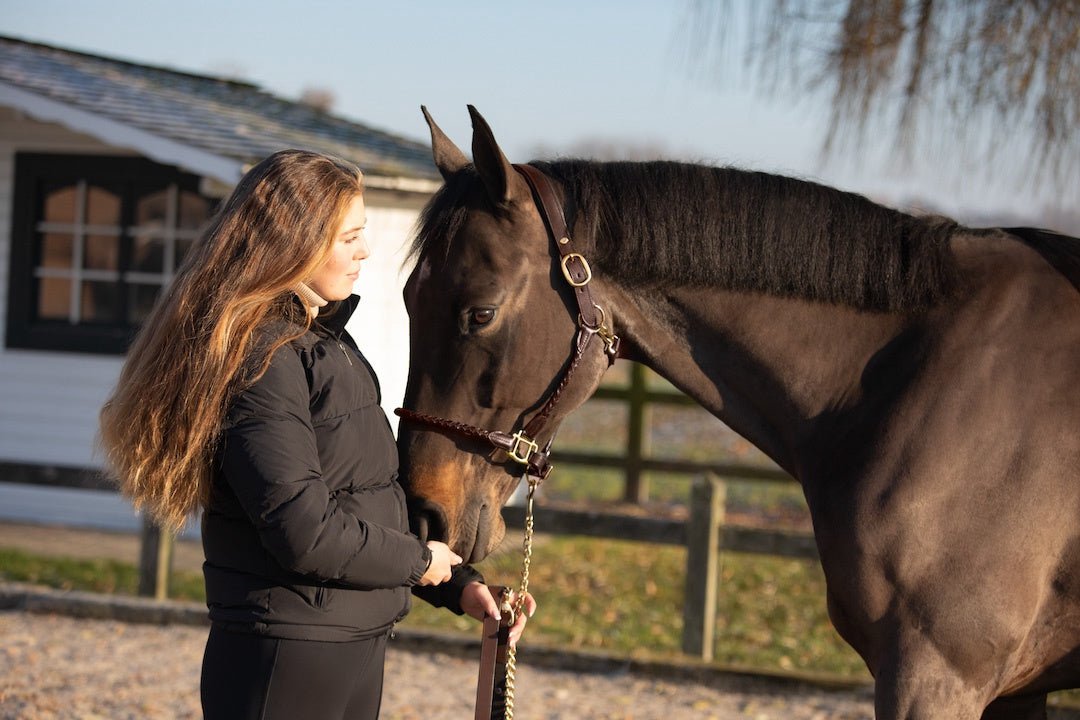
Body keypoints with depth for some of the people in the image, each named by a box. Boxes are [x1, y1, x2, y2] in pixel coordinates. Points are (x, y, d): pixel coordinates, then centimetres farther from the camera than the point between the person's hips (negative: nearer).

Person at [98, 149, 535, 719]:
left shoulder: (326, 341, 13)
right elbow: (304, 532, -24)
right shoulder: (261, 359, -18)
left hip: (356, 651, 9)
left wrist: (459, 586, 9)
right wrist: (418, 560, -9)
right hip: (286, 665, -9)